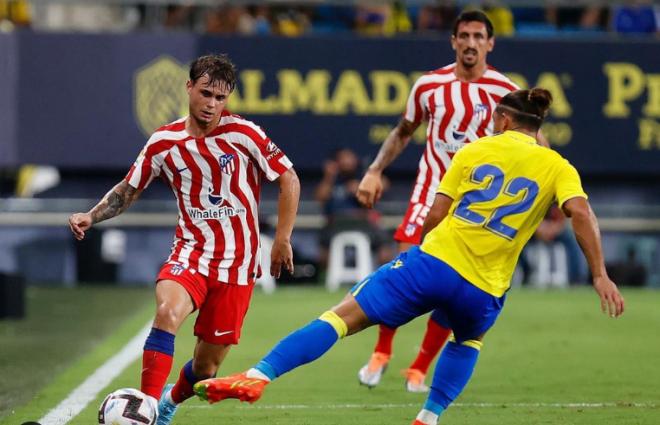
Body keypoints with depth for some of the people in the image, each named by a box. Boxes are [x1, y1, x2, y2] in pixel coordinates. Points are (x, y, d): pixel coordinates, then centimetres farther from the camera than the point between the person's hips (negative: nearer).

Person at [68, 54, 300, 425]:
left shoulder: (242, 134, -8)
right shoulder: (165, 142, 1)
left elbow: (289, 179, -2)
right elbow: (129, 189, 13)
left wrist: (282, 239, -5)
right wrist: (91, 217, -2)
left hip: (237, 261, -1)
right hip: (190, 252, 1)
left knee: (206, 367, 3)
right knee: (168, 312, -33)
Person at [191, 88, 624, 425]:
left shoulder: (475, 150, 9)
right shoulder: (557, 167, 9)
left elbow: (435, 215, 6)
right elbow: (581, 213, -8)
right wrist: (600, 275, -7)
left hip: (434, 260, -1)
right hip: (482, 291, 1)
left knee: (344, 315, 1)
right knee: (469, 339, 36)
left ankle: (259, 376, -12)